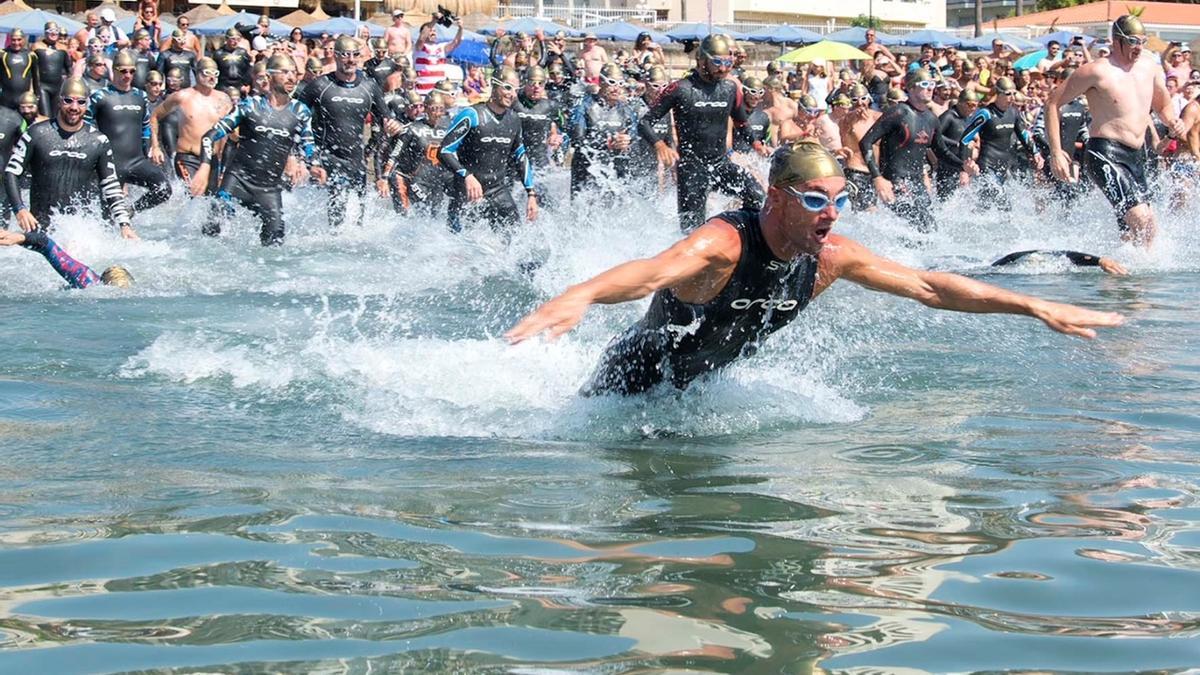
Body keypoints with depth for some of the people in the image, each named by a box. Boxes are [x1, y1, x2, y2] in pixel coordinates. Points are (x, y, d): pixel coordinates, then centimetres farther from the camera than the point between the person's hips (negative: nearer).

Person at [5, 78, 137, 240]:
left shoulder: (99, 142, 6)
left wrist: (124, 224, 2)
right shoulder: (36, 134, 1)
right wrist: (20, 209, -11)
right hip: (41, 225, -1)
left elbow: (111, 187, 11)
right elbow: (11, 172, 2)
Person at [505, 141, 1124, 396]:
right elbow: (654, 271, -56)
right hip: (633, 382, -6)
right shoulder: (725, 243, -36)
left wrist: (1038, 308, -9)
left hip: (701, 387, 6)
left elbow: (927, 286, -7)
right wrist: (580, 296, -77)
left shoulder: (830, 256, -15)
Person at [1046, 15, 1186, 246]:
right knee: (1141, 218, -23)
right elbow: (1053, 102, -5)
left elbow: (1163, 106, 28)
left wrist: (1173, 122, 3)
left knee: (1133, 231, 8)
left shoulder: (1151, 69, 11)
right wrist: (1056, 152, -12)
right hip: (1106, 155, -7)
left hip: (1137, 157, 7)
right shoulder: (1097, 71, -8)